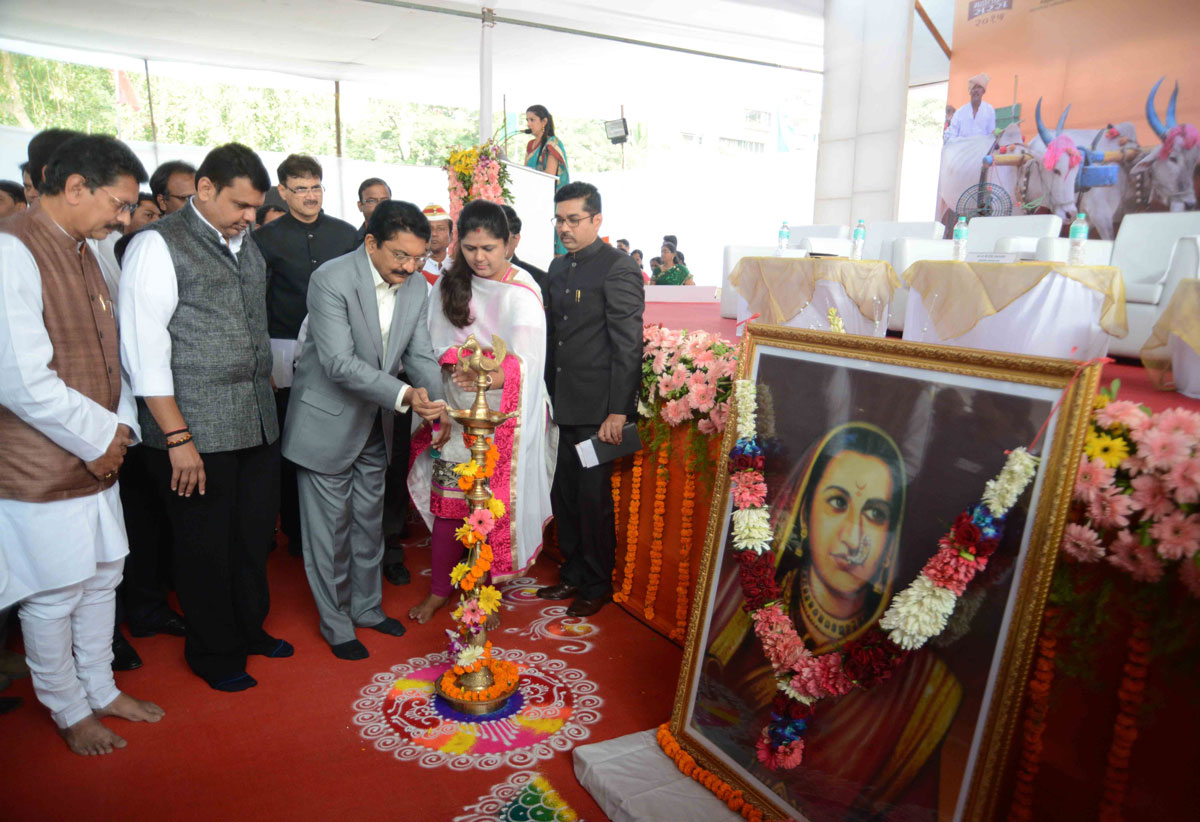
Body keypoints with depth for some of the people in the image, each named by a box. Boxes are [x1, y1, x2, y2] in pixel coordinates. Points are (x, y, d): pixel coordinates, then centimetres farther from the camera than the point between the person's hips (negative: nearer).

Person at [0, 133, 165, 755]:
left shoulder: (81, 252, 11)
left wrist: (121, 427, 2)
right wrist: (99, 435, -13)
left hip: (95, 460, 8)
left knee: (101, 580, 19)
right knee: (54, 599, 9)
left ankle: (100, 688, 38)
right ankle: (69, 712, 29)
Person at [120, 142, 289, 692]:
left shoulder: (247, 246, 14)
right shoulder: (158, 244, -9)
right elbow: (144, 349, -13)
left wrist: (270, 400, 12)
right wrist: (177, 437, -16)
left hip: (257, 425, 7)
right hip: (195, 432, -6)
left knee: (254, 533, 17)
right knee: (205, 544, 9)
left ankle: (248, 628, 39)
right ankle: (214, 653, 29)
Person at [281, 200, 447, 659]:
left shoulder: (416, 287, -3)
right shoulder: (331, 279, -22)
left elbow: (420, 354, -1)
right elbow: (339, 362, -29)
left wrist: (435, 406, -19)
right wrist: (404, 394, -39)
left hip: (376, 424, 6)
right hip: (328, 420, -6)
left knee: (369, 521, 19)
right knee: (329, 528, 6)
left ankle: (367, 607, 38)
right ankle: (336, 624, 24)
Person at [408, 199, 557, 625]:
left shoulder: (521, 291, -9)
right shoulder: (449, 284, 7)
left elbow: (527, 361, -18)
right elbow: (440, 342, 7)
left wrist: (485, 378, -34)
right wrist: (456, 368, -12)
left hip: (503, 414, -4)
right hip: (456, 408, 4)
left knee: (495, 503, 2)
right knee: (447, 496, 7)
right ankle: (440, 588, 25)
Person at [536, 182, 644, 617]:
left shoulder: (619, 268, -10)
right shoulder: (558, 267, 14)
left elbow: (628, 344, -15)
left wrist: (617, 412, -18)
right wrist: (549, 393, 12)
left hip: (598, 409, -7)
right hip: (564, 406, 7)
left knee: (594, 499, 3)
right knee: (564, 495, 14)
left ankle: (597, 585, 21)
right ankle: (572, 574, 32)